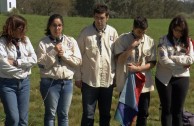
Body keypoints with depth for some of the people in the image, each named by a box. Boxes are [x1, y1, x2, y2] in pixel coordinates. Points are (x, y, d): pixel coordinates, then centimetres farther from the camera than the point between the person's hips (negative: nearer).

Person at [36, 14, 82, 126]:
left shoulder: (71, 41, 4)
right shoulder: (43, 43, -4)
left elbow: (78, 60, -2)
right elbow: (41, 63, -10)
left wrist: (64, 54, -12)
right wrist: (54, 52, -15)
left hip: (67, 82, 3)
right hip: (50, 82, -2)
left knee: (64, 114, 11)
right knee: (50, 114, 7)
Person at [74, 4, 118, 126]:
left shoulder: (113, 32, 1)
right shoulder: (86, 32, -5)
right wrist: (78, 77, -2)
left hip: (108, 80, 2)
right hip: (89, 80, -2)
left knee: (106, 113, 14)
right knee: (88, 114, 3)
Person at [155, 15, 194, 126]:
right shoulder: (164, 40, -4)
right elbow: (163, 60, -16)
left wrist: (172, 57, -13)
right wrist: (182, 64, -9)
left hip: (182, 78, 2)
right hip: (164, 78, -2)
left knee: (178, 110, 8)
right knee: (167, 109, 5)